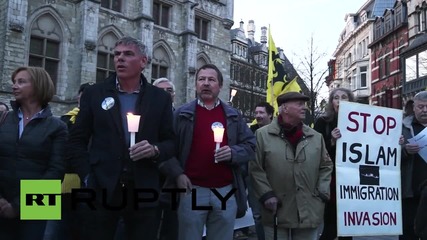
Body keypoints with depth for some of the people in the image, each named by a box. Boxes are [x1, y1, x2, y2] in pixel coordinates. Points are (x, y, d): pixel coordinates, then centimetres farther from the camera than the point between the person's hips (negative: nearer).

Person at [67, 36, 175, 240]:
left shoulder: (160, 98, 6)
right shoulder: (94, 94, 5)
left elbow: (171, 142, 8)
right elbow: (77, 141, 6)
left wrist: (155, 150, -13)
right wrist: (87, 177, -4)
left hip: (144, 192, 1)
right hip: (102, 190, 0)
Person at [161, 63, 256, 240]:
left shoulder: (233, 116, 10)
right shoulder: (182, 114, 3)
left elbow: (250, 145, 8)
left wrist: (233, 153, -12)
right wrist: (177, 174, -12)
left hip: (226, 191, 2)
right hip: (191, 190, -2)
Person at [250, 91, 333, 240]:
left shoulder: (316, 137, 9)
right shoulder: (263, 135, -2)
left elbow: (326, 166, 14)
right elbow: (255, 169, -4)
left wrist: (322, 193, 3)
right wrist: (266, 194, -11)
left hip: (309, 212, 3)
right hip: (277, 212, -3)